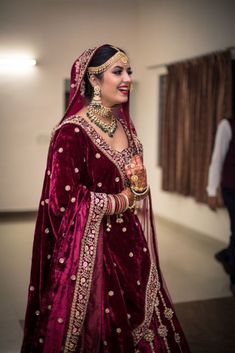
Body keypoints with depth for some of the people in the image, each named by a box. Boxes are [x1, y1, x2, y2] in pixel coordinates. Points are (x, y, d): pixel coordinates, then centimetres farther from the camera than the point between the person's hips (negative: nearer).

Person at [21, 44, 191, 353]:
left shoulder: (123, 123, 7)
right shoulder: (72, 131, -17)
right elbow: (64, 199, -21)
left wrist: (138, 193, 2)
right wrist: (122, 201, -12)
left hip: (131, 244, 7)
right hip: (92, 248, -7)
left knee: (135, 321, 15)